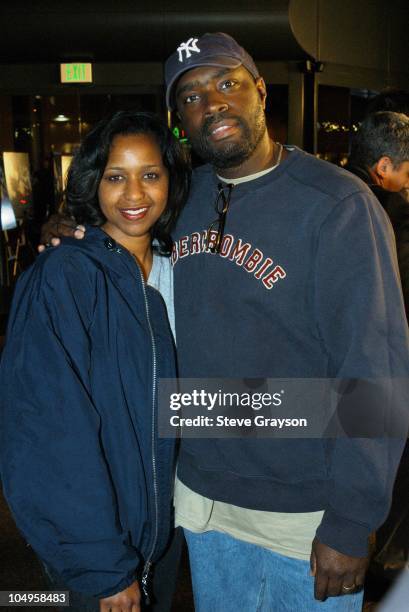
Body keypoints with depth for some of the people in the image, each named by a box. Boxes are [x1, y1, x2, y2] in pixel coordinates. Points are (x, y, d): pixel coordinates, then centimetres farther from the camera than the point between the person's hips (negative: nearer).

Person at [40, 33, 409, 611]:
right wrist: (73, 236, -3)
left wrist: (350, 523, -17)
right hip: (201, 493, 5)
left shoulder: (336, 203, -16)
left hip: (305, 511, -5)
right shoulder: (182, 196, 1)